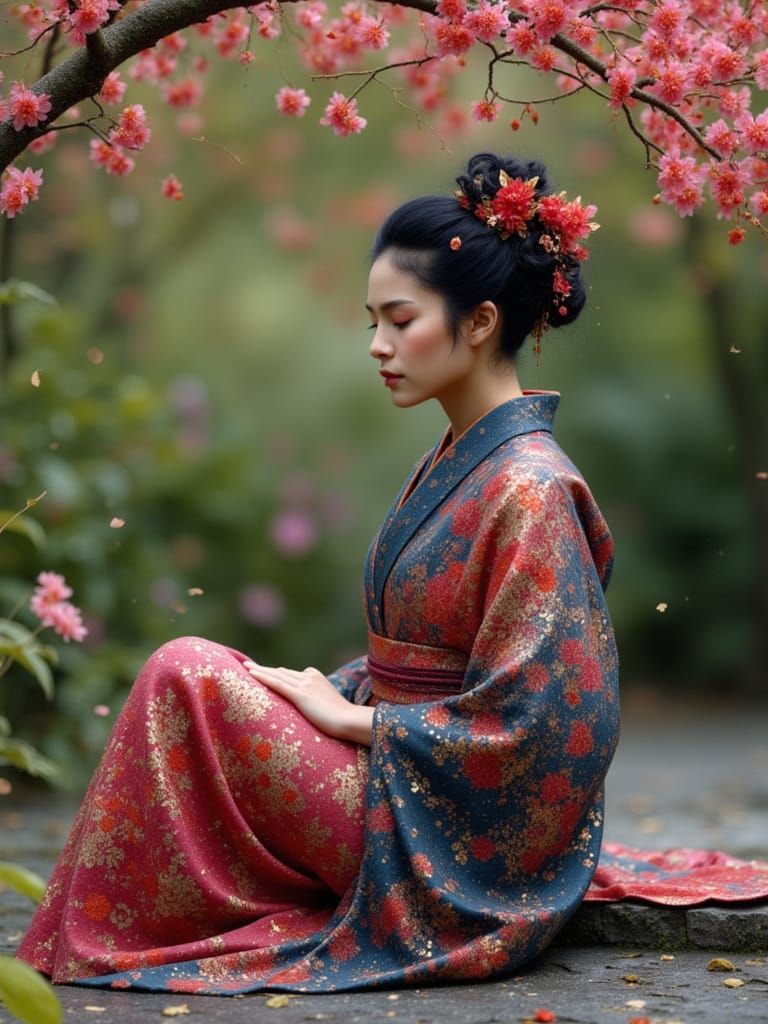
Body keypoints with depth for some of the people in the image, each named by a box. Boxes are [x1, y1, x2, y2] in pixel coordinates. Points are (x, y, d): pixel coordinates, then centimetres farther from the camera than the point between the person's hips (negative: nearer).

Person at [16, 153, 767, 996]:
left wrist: (348, 718, -14)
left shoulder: (529, 491, -18)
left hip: (458, 840, -10)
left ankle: (104, 941, -3)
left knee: (187, 676, -16)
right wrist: (329, 692, 0)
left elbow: (520, 724, -21)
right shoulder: (452, 464, 11)